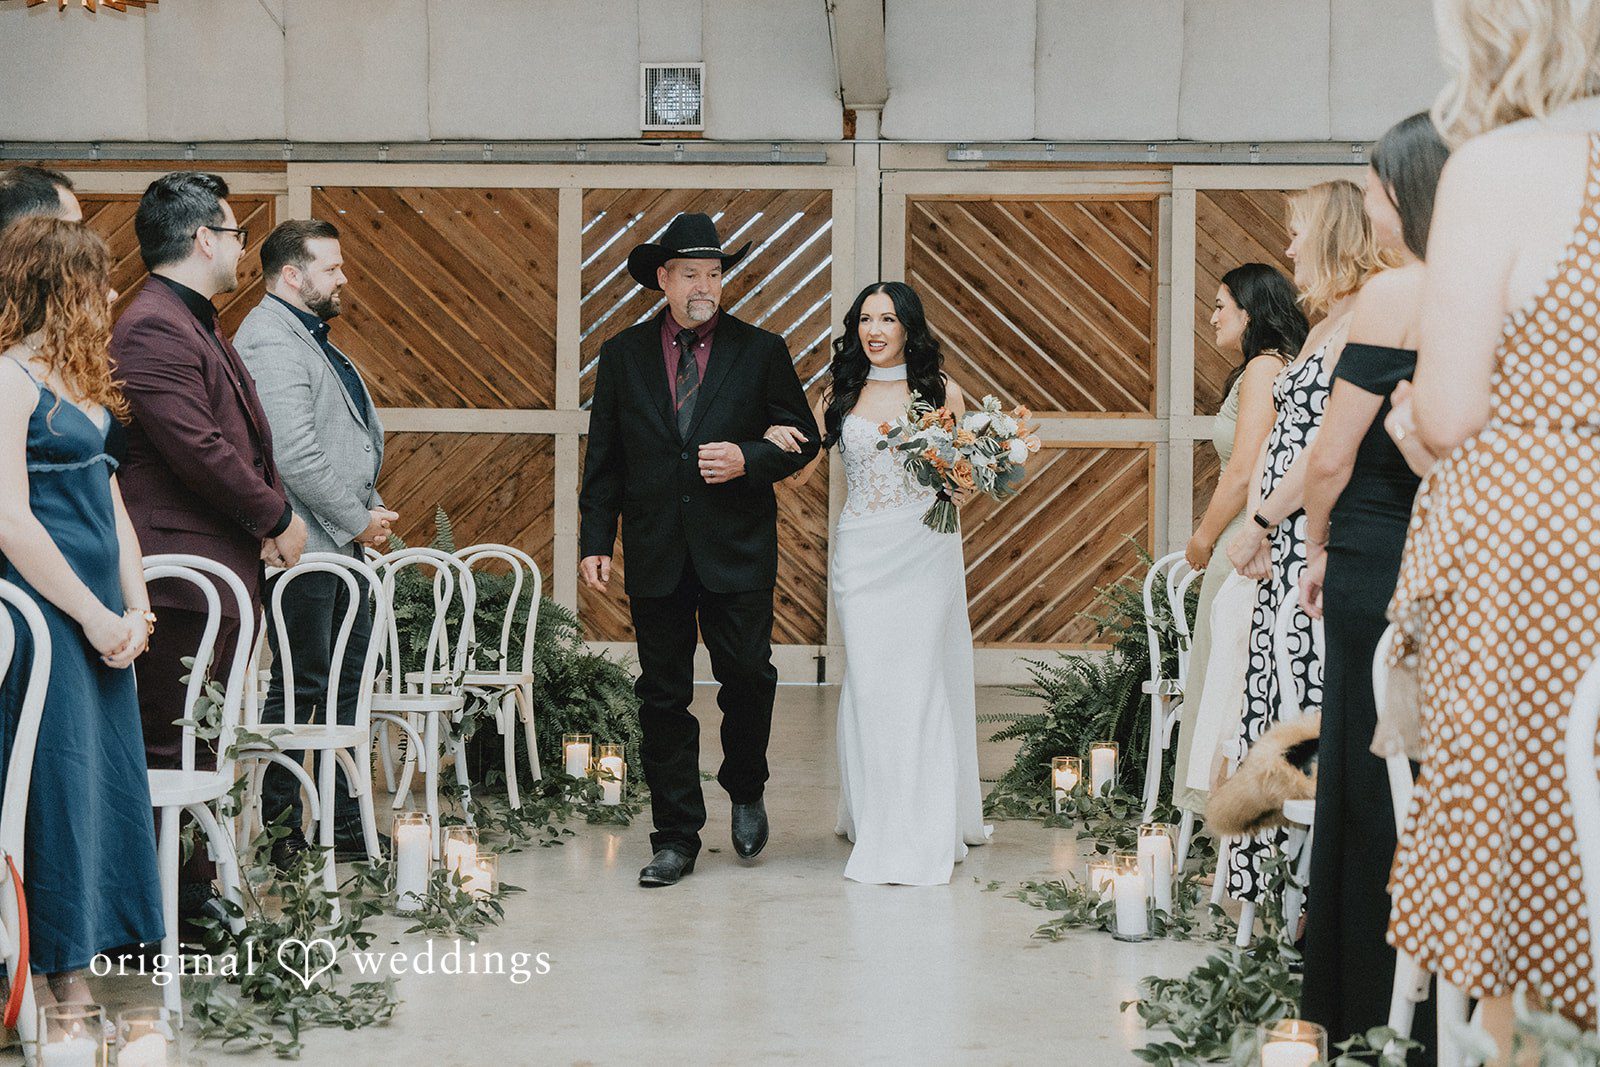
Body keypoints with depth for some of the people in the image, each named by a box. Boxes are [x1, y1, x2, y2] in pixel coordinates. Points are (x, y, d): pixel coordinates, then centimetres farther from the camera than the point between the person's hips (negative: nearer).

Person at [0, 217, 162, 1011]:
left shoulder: (81, 379, 15)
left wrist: (135, 606, 5)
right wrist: (95, 617, -14)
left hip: (98, 616, 9)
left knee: (106, 782, 10)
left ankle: (72, 969, 18)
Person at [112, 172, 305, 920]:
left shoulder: (198, 324, 21)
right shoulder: (154, 328, -15)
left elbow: (243, 436, 24)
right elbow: (197, 449, -21)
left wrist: (273, 512, 7)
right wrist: (277, 517, -10)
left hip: (224, 564, 11)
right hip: (182, 568, -11)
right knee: (170, 743, -7)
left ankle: (192, 892, 21)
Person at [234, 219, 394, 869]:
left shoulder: (311, 338, 20)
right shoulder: (271, 341, -14)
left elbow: (352, 436, 26)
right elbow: (295, 456, -23)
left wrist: (370, 510, 11)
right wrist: (357, 520, -13)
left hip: (340, 543, 11)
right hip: (305, 546, -11)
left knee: (348, 679, 13)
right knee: (299, 688, -6)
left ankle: (345, 822, 21)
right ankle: (281, 835, 1)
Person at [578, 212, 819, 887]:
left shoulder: (760, 352, 3)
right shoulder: (622, 356, 7)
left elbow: (803, 438, 5)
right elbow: (604, 459, 9)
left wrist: (749, 459, -14)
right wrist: (596, 542, 2)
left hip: (737, 552, -1)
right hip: (656, 554, 1)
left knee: (747, 676, -3)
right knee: (663, 697, 4)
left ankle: (746, 792, 26)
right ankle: (675, 838, 12)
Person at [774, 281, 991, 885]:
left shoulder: (941, 393, 5)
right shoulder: (840, 395, 8)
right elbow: (801, 471, 9)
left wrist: (961, 490, -12)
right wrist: (776, 439, -11)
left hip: (925, 549, -2)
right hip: (861, 553, 2)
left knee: (918, 678, -5)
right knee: (868, 680, -1)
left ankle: (923, 833, 1)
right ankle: (875, 821, 8)